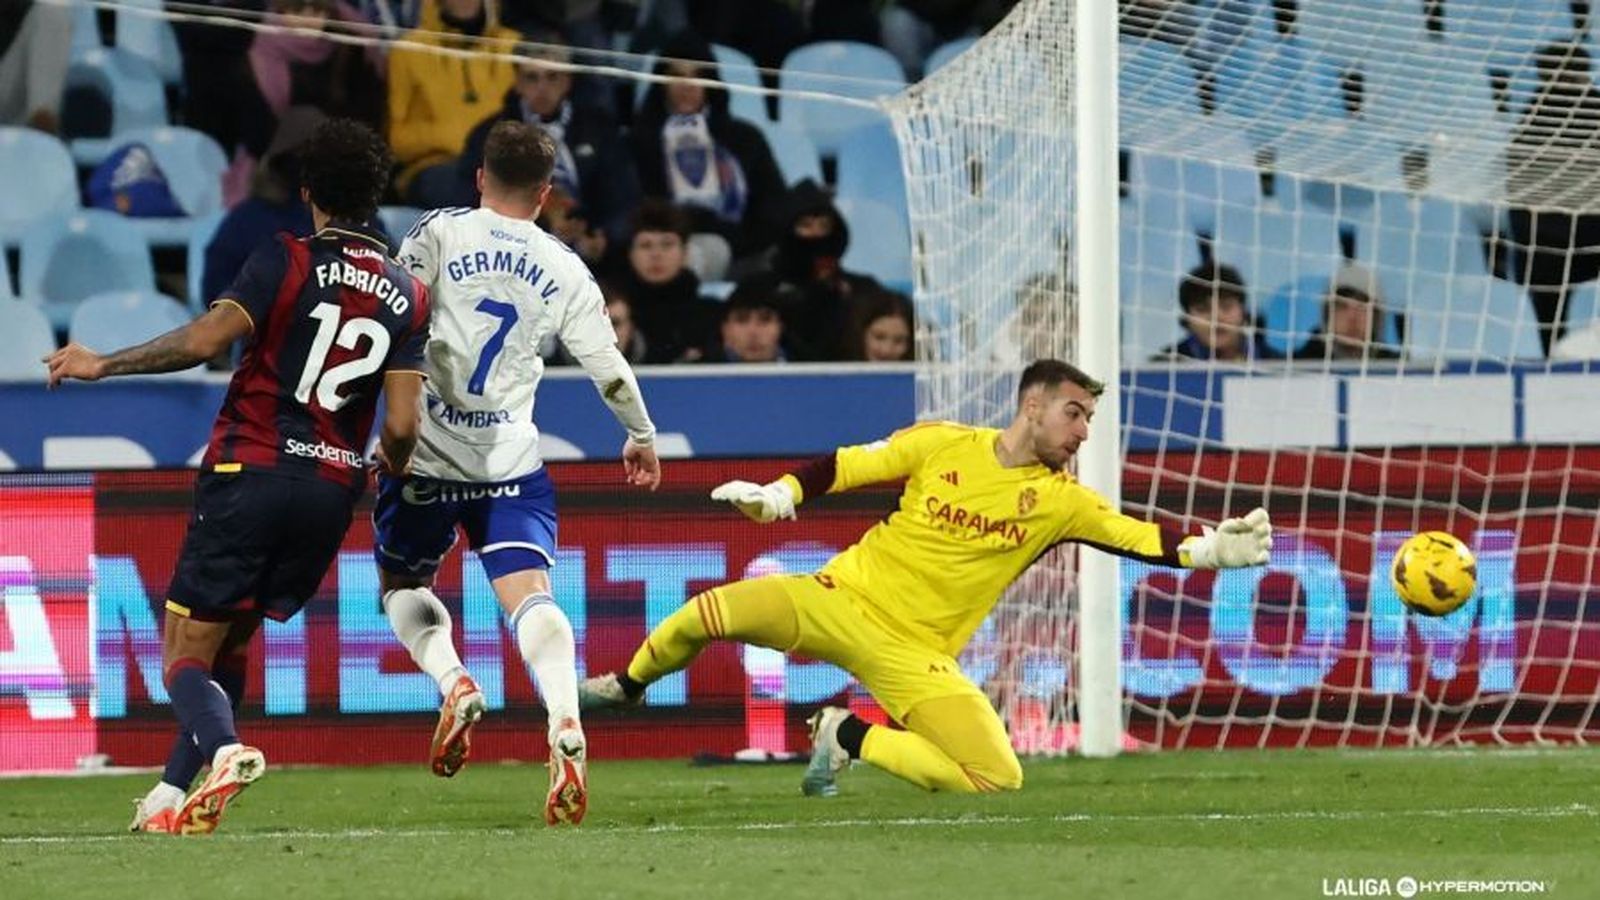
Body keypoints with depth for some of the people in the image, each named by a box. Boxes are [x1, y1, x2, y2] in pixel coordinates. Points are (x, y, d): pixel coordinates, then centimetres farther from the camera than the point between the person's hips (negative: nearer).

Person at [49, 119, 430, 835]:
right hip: (331, 492, 5)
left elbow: (205, 339, -18)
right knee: (230, 647, 19)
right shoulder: (407, 298, 6)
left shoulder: (285, 261, -6)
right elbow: (401, 427, 1)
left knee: (185, 656, -2)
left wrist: (103, 364, -8)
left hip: (248, 473, -4)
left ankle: (225, 749, -31)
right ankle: (171, 798, 16)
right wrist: (389, 468, 24)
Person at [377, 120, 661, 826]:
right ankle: (564, 724, -33)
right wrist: (642, 437, 29)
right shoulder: (565, 270, 8)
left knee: (402, 583, 18)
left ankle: (452, 681, -10)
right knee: (528, 593, -8)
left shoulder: (440, 232, -1)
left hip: (425, 451, -1)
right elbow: (609, 368, 13)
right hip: (511, 462, 1)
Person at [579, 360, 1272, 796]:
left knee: (999, 778, -19)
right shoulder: (941, 445, -1)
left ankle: (850, 739, 4)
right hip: (845, 599, -2)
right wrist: (779, 493, -10)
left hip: (916, 652, 2)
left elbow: (1138, 538, -6)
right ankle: (626, 687, 11)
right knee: (712, 613, -25)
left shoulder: (1059, 501, 1)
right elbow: (844, 467, 5)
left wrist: (1210, 549, -21)